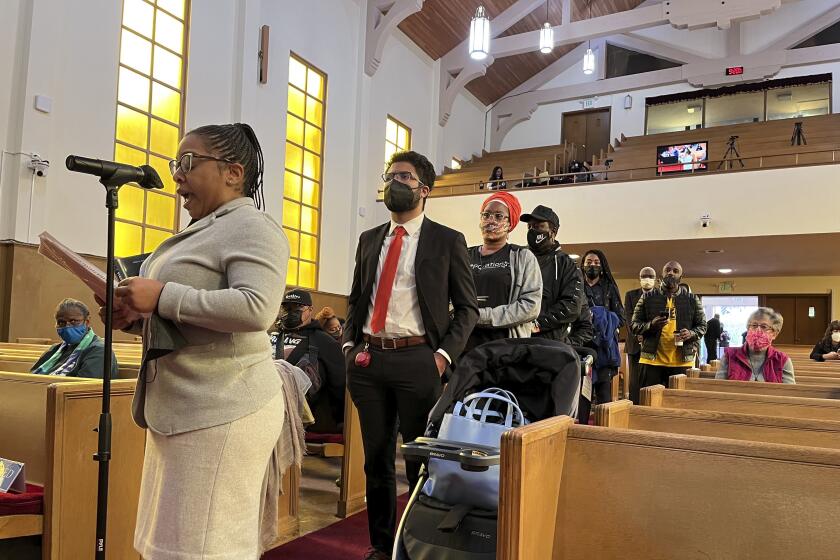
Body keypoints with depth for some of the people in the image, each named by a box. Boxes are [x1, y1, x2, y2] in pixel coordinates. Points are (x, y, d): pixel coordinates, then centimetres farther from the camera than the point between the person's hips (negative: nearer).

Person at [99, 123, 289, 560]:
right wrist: (136, 316, 8)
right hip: (183, 407, 10)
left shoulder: (252, 228, -10)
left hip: (222, 410, -10)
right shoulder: (203, 231, 20)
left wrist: (162, 297, -21)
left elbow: (256, 308, -26)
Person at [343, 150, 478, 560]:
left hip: (417, 360, -4)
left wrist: (444, 355, -10)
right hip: (368, 359, 5)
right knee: (376, 458, 13)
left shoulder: (447, 241, 0)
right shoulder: (369, 239, 14)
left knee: (421, 458, 7)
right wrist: (350, 345, 6)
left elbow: (468, 308, 0)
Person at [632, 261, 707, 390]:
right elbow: (634, 326, 5)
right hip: (652, 360, -1)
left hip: (682, 361, 1)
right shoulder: (648, 297, 6)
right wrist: (650, 325, -15)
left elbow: (702, 326, 13)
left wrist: (691, 333, -9)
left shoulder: (692, 299, 8)